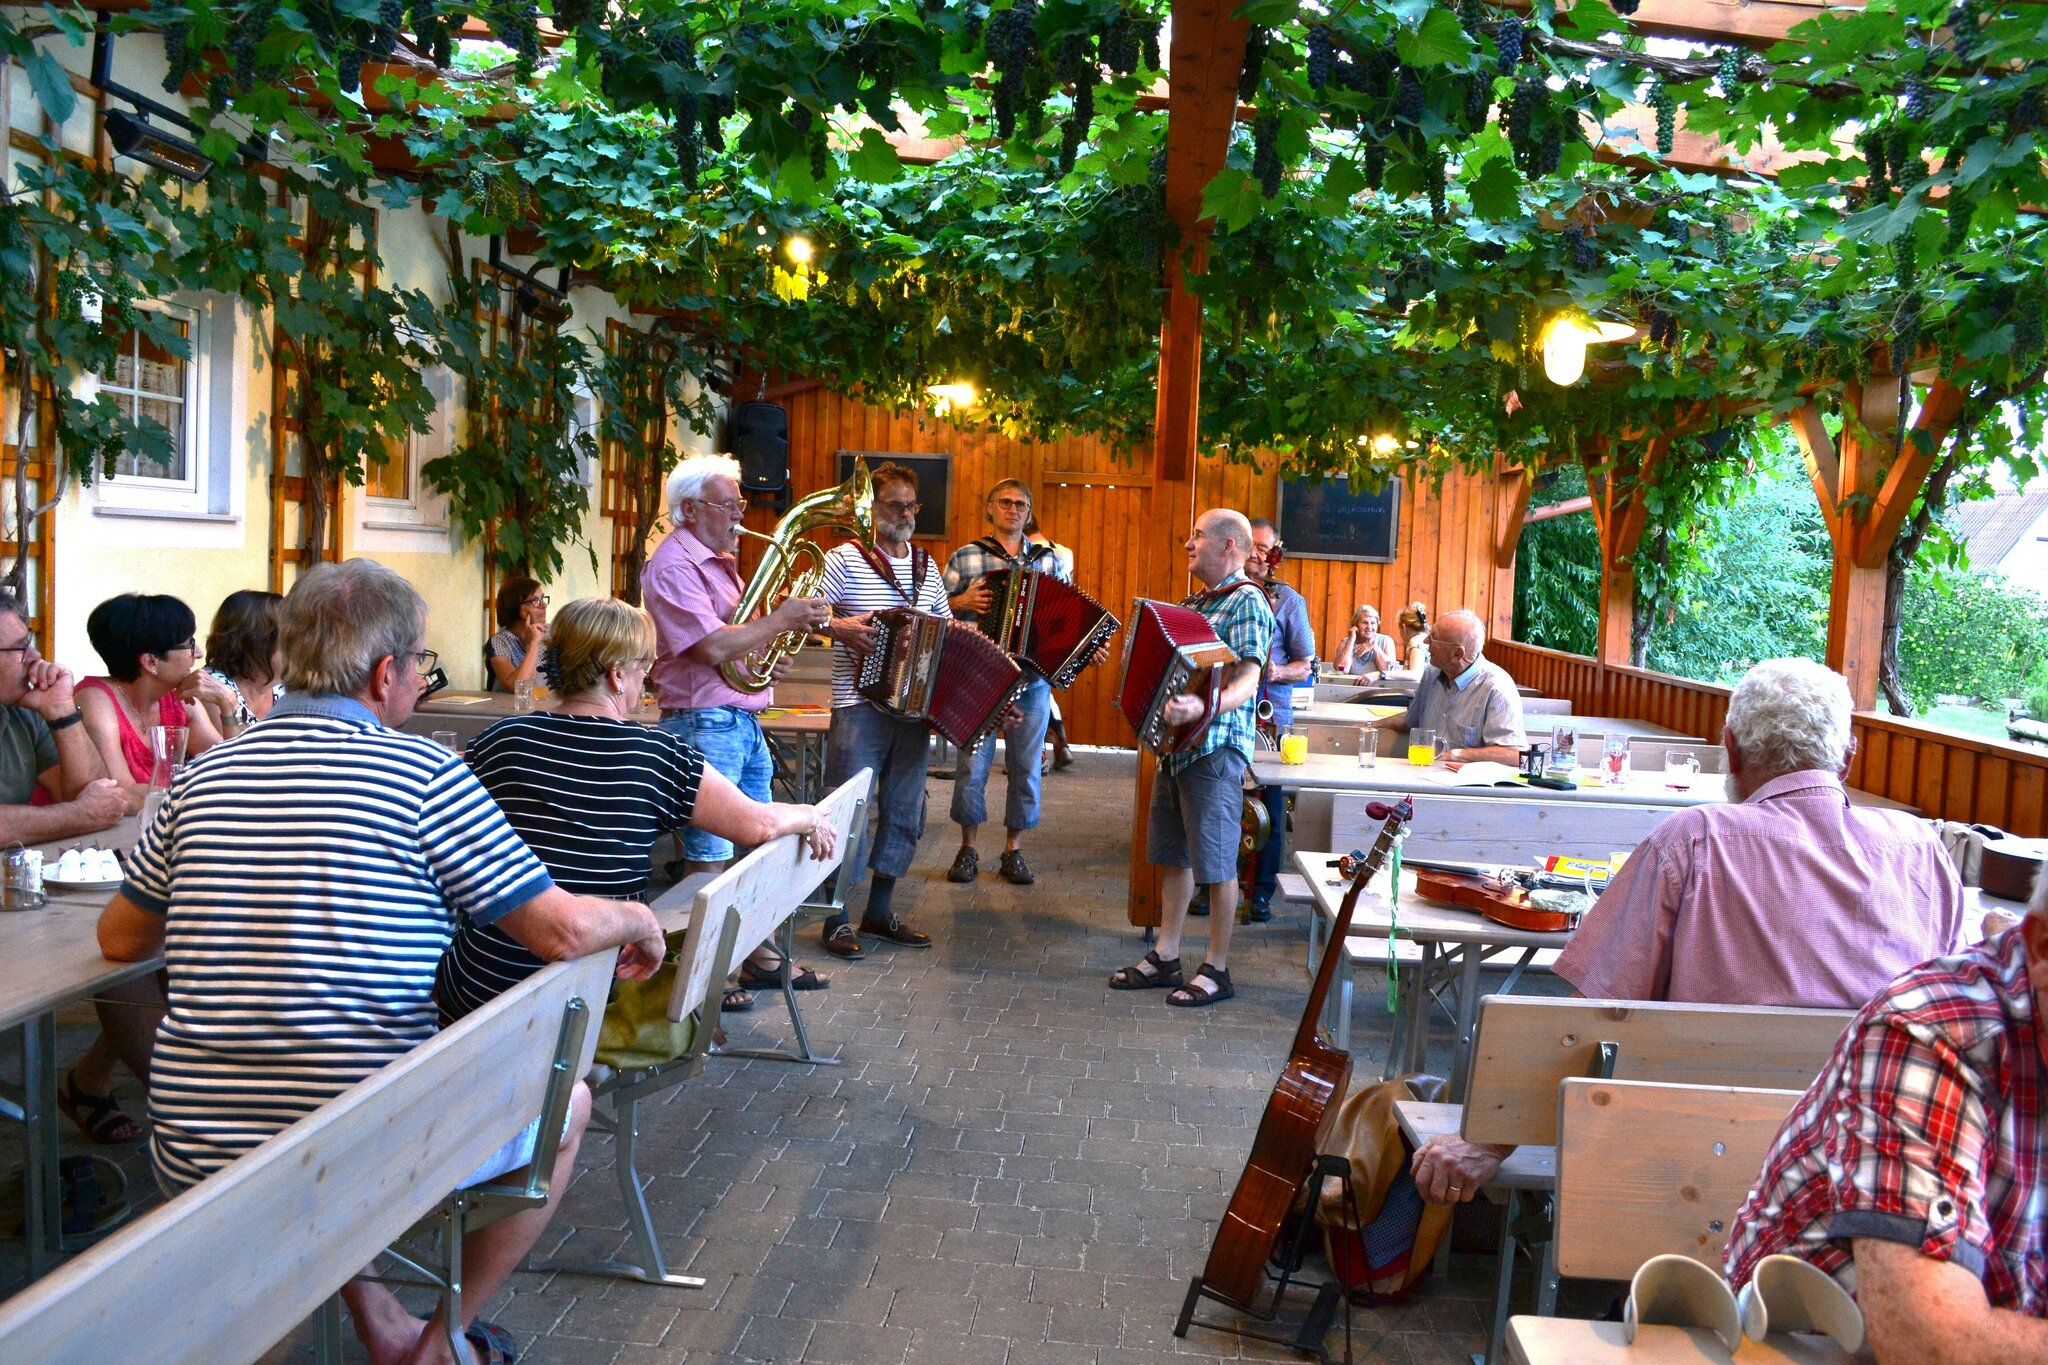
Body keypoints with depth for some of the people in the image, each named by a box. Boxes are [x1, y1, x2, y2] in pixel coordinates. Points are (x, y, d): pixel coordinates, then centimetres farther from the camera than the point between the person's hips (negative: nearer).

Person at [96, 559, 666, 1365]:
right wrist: (639, 920, 7)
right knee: (563, 1101, 21)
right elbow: (562, 931, -13)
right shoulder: (423, 773, -12)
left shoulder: (202, 778, 4)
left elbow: (120, 940, 17)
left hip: (196, 1169, 5)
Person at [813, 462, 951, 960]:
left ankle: (879, 912, 24)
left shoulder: (927, 567, 14)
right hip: (860, 709, -6)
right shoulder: (845, 559, -4)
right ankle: (838, 920, 7)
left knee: (905, 814, 11)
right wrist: (838, 627, -25)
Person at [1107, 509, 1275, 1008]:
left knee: (1216, 863, 0)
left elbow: (1246, 681, -22)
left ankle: (1217, 970, 9)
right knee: (1175, 855, 14)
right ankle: (1165, 958, 22)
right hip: (1175, 744, 9)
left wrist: (1203, 708, -39)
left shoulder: (1246, 601, -11)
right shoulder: (1194, 602, 16)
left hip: (1214, 750, -9)